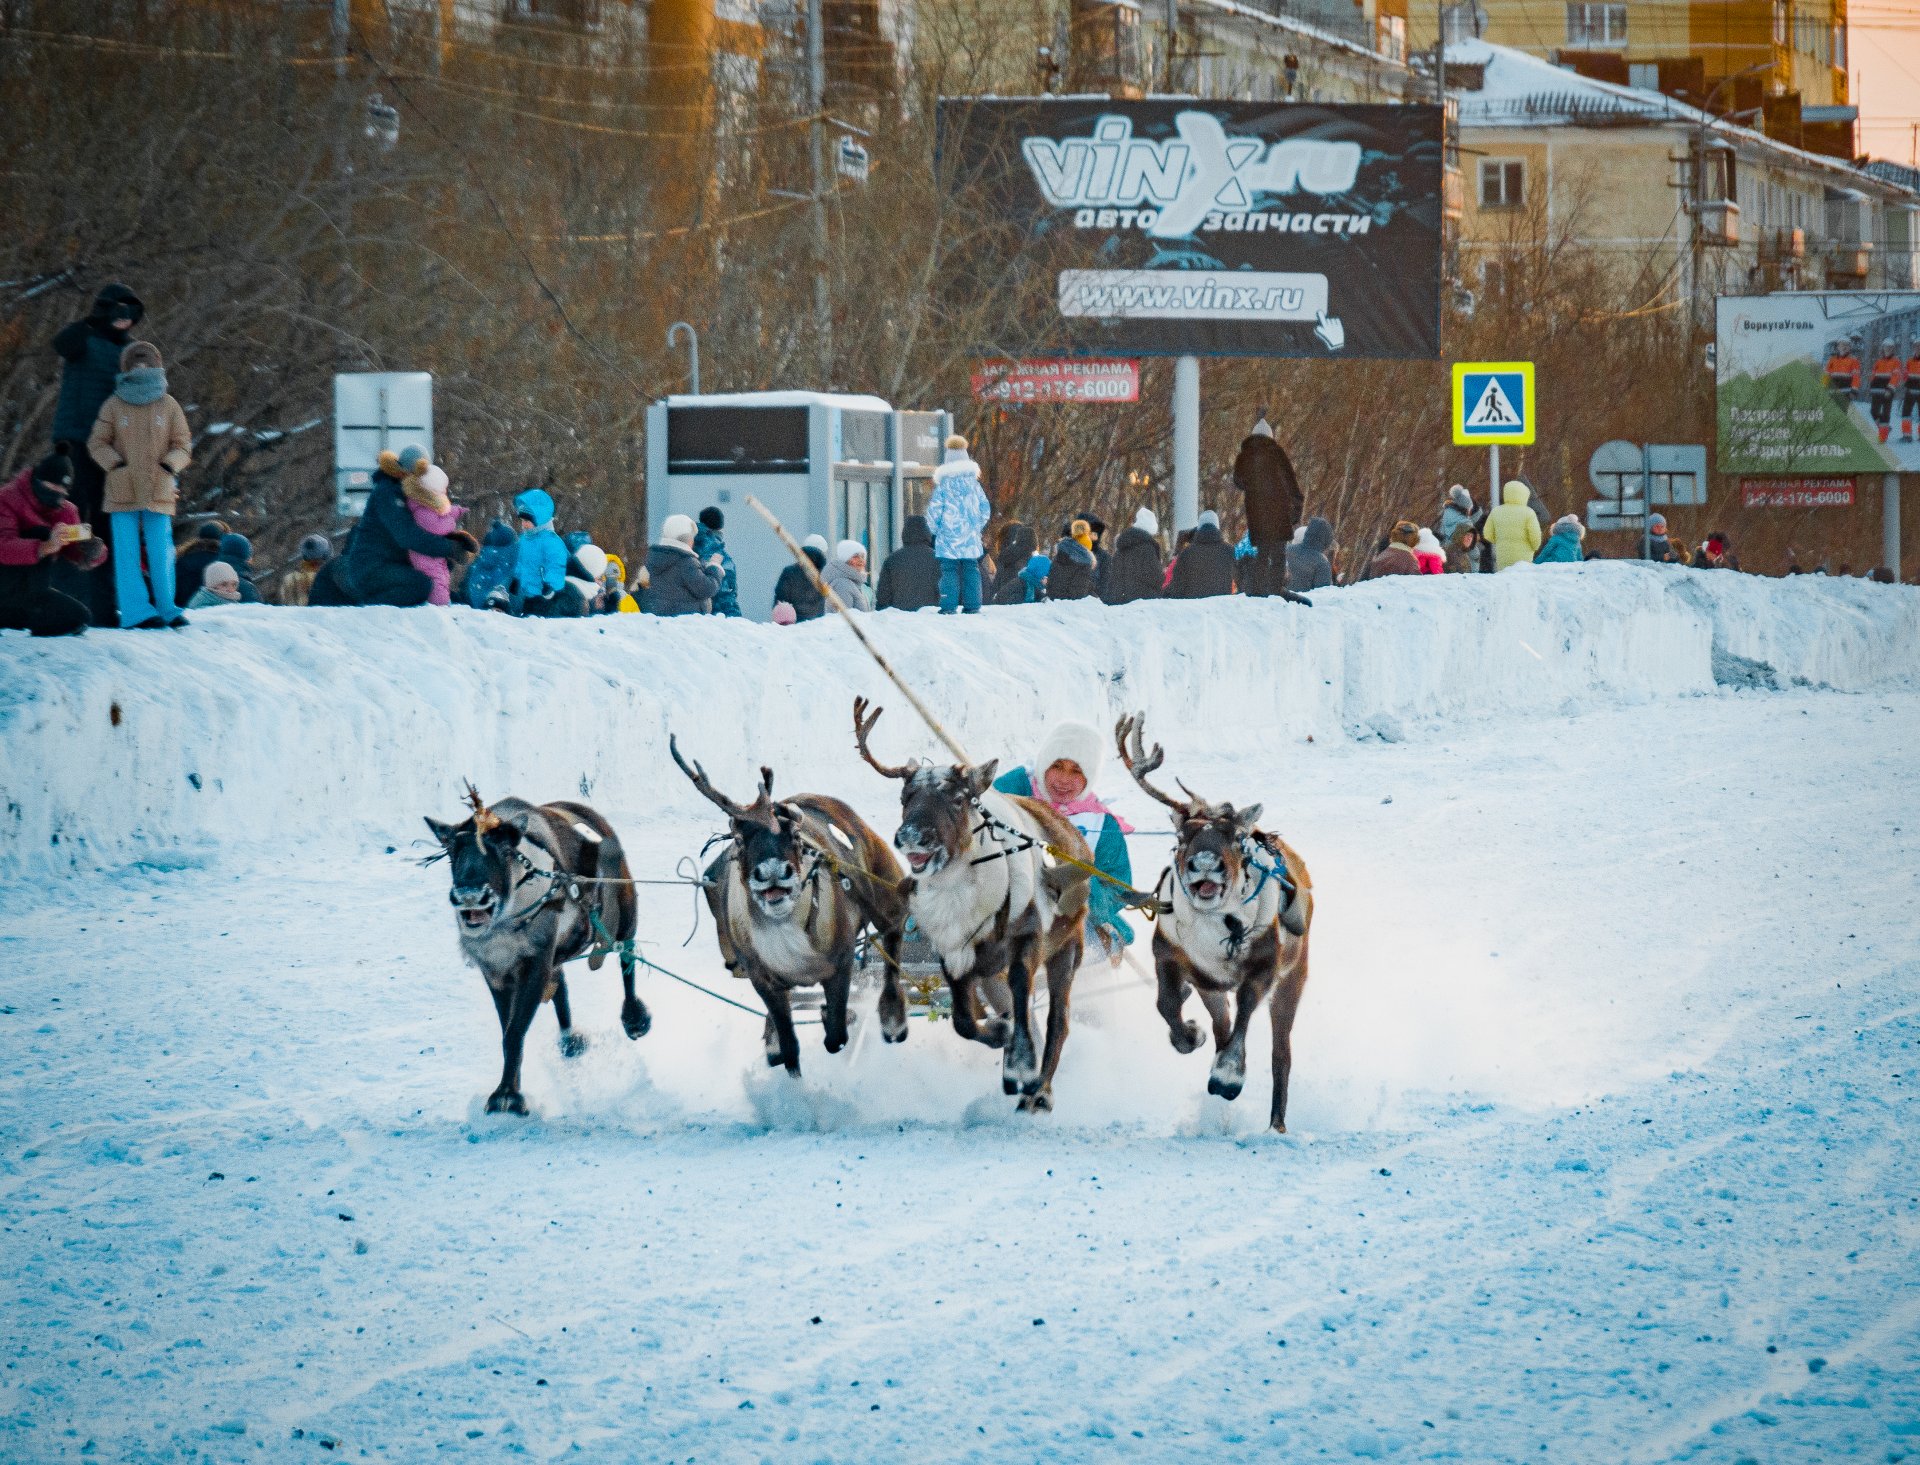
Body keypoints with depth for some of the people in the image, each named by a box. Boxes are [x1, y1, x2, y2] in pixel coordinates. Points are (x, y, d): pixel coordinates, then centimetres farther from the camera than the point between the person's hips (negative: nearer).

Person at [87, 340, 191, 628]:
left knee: (160, 550, 0)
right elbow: (97, 443, 8)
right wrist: (116, 465, -7)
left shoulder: (169, 406, 6)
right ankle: (137, 610, -5)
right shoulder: (113, 406, 3)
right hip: (122, 492, 0)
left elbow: (183, 445, 10)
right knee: (127, 552, -5)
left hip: (159, 492, 0)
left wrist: (168, 466, -7)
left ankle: (165, 608, 10)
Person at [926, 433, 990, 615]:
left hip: (948, 537, -3)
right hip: (971, 538, 3)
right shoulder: (973, 482, 6)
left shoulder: (943, 484, -5)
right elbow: (985, 508, 9)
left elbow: (934, 510, -6)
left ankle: (948, 606, -8)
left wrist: (935, 528, 9)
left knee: (949, 570, -3)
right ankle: (972, 606, 4)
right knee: (971, 569, 7)